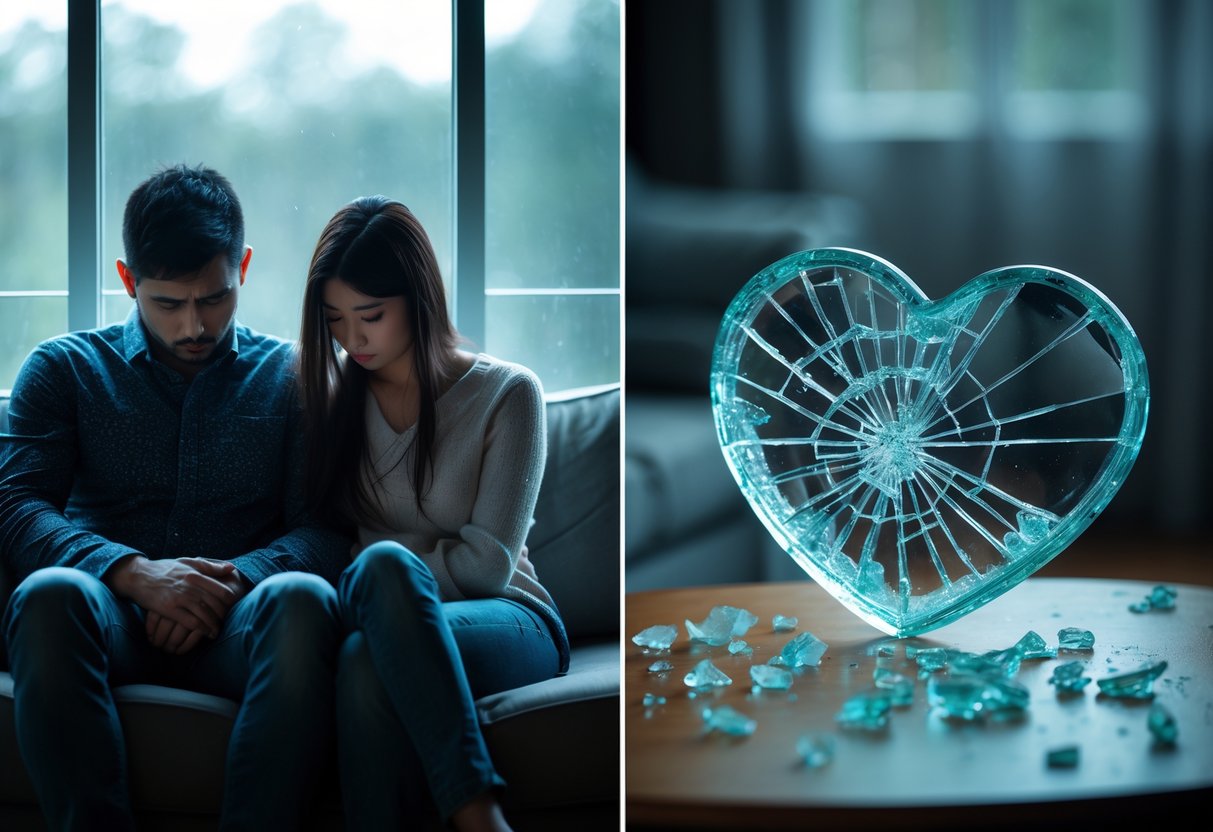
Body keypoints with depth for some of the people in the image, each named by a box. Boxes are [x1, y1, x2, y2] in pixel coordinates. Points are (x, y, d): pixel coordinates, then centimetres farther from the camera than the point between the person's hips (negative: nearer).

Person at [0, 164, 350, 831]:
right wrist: (134, 572, -17)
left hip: (238, 624, 0)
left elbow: (325, 527, 5)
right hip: (110, 619, 0)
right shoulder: (62, 369, 16)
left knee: (301, 597, -34)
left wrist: (235, 577, -16)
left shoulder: (291, 375, 17)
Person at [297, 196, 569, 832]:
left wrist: (369, 567, -7)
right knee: (385, 564, -38)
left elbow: (487, 563, -4)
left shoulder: (506, 393, 1)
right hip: (385, 614, 2)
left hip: (503, 622, -2)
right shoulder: (330, 394, 12)